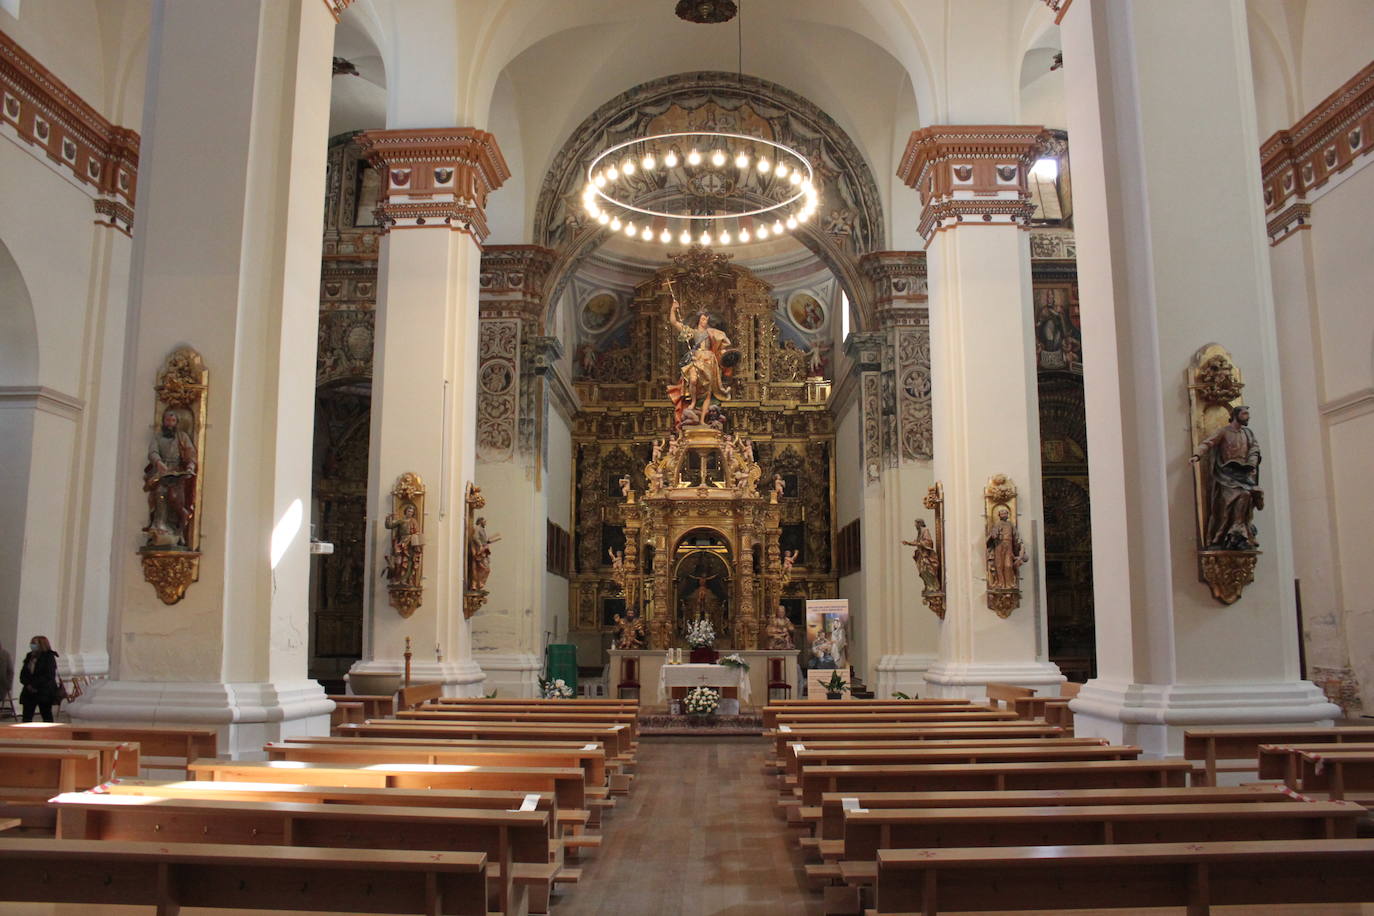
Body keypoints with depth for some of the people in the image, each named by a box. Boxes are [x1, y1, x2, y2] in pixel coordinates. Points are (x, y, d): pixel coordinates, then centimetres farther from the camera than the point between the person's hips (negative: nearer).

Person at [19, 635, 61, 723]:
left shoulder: (49, 657, -7)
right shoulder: (29, 656, 11)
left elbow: (48, 676, -14)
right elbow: (23, 673, 7)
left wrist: (34, 684, -17)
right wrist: (28, 684, -10)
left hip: (44, 692, -6)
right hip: (30, 692, 6)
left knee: (46, 715, 2)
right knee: (27, 716, 2)